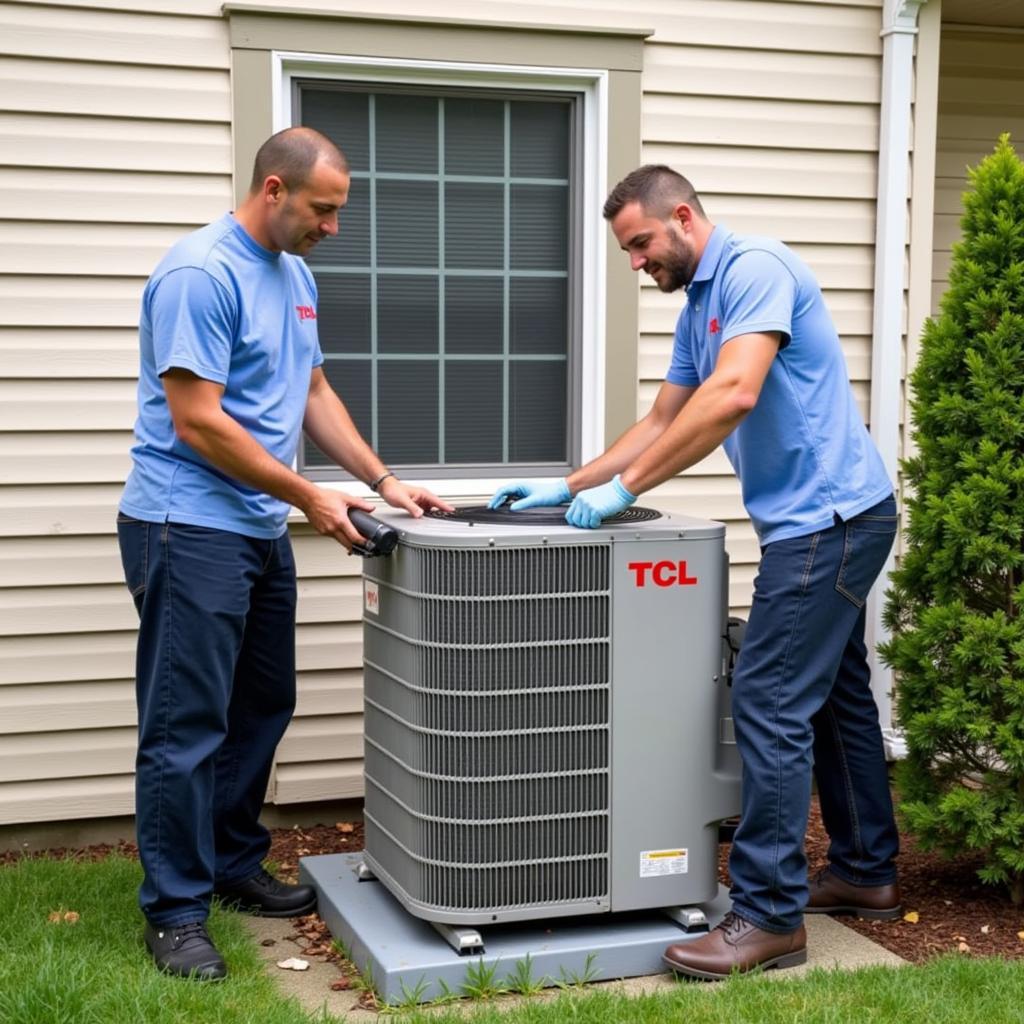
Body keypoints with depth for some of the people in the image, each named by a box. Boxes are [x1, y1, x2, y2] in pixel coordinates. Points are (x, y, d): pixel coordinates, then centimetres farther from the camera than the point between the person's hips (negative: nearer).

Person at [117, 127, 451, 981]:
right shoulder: (201, 274, -17)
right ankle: (175, 910, 8)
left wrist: (384, 480, 8)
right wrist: (310, 497, -13)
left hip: (261, 529, 9)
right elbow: (198, 424, -20)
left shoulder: (295, 275, 11)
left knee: (262, 710, 16)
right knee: (188, 727, -2)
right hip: (190, 527, -9)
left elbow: (314, 392, 18)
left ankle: (234, 865, 30)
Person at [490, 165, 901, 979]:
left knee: (771, 703, -10)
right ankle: (866, 873, 28)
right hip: (826, 517, 10)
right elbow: (662, 422, 18)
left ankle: (770, 916, -5)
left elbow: (733, 396, -29)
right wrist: (568, 487, 9)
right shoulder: (699, 307, 15)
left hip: (828, 517, -10)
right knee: (834, 697, 16)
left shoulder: (756, 268, -16)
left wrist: (624, 489, -25)